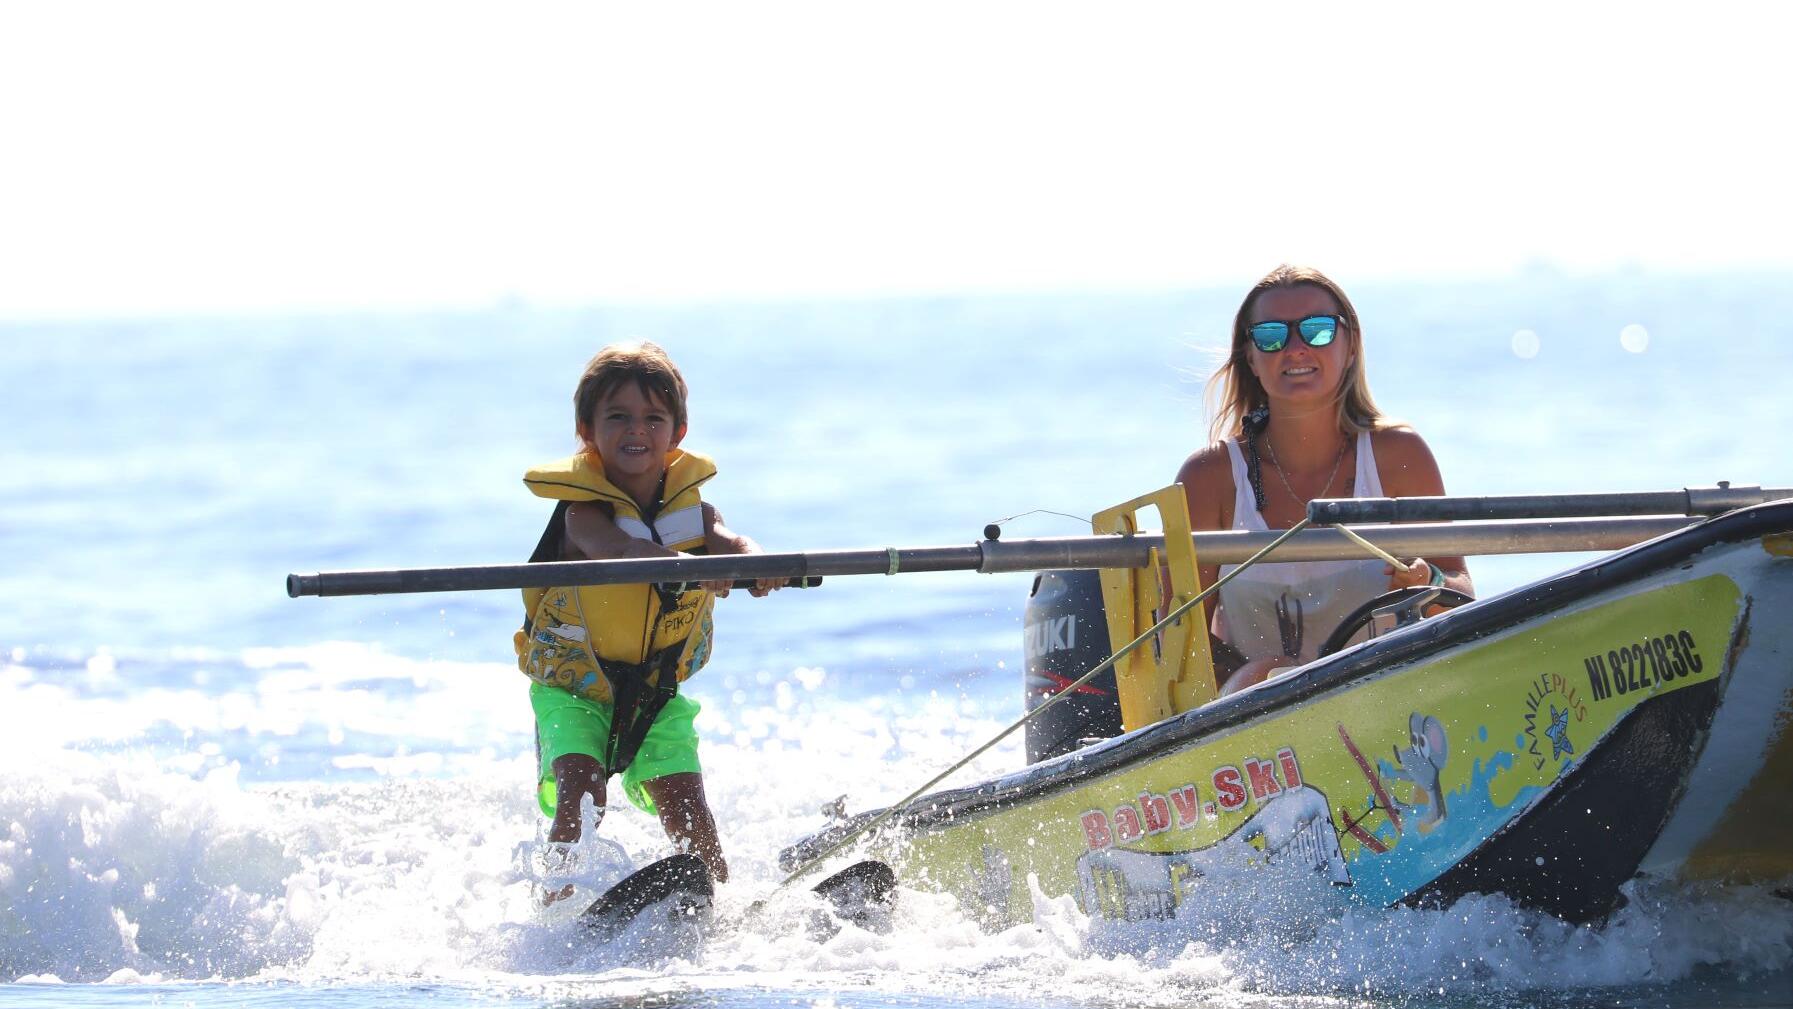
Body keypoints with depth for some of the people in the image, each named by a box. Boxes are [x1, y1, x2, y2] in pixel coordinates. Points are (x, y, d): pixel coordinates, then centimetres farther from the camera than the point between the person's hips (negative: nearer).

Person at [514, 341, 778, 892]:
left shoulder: (691, 508, -5)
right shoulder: (584, 511, -18)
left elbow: (731, 541, -26)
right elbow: (616, 548, -41)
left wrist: (757, 564, -53)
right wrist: (688, 566, -62)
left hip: (658, 693, 3)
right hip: (574, 687, -3)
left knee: (685, 803, -11)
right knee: (581, 790, -24)